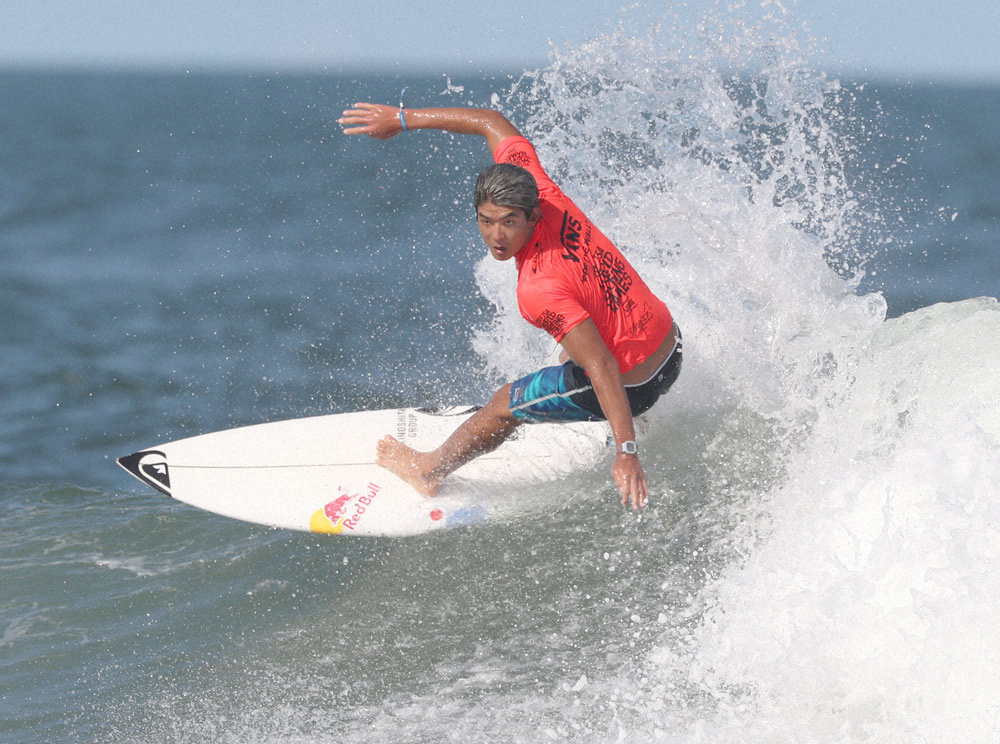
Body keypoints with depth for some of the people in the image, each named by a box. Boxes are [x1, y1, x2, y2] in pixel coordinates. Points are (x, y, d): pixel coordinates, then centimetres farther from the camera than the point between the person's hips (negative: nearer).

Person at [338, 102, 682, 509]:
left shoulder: (539, 292, -32)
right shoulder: (538, 191, -12)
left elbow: (601, 367, -33)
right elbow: (494, 123, 2)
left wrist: (626, 452, -33)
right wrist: (403, 118, 6)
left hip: (631, 382, -7)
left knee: (505, 405, 16)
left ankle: (428, 469, 40)